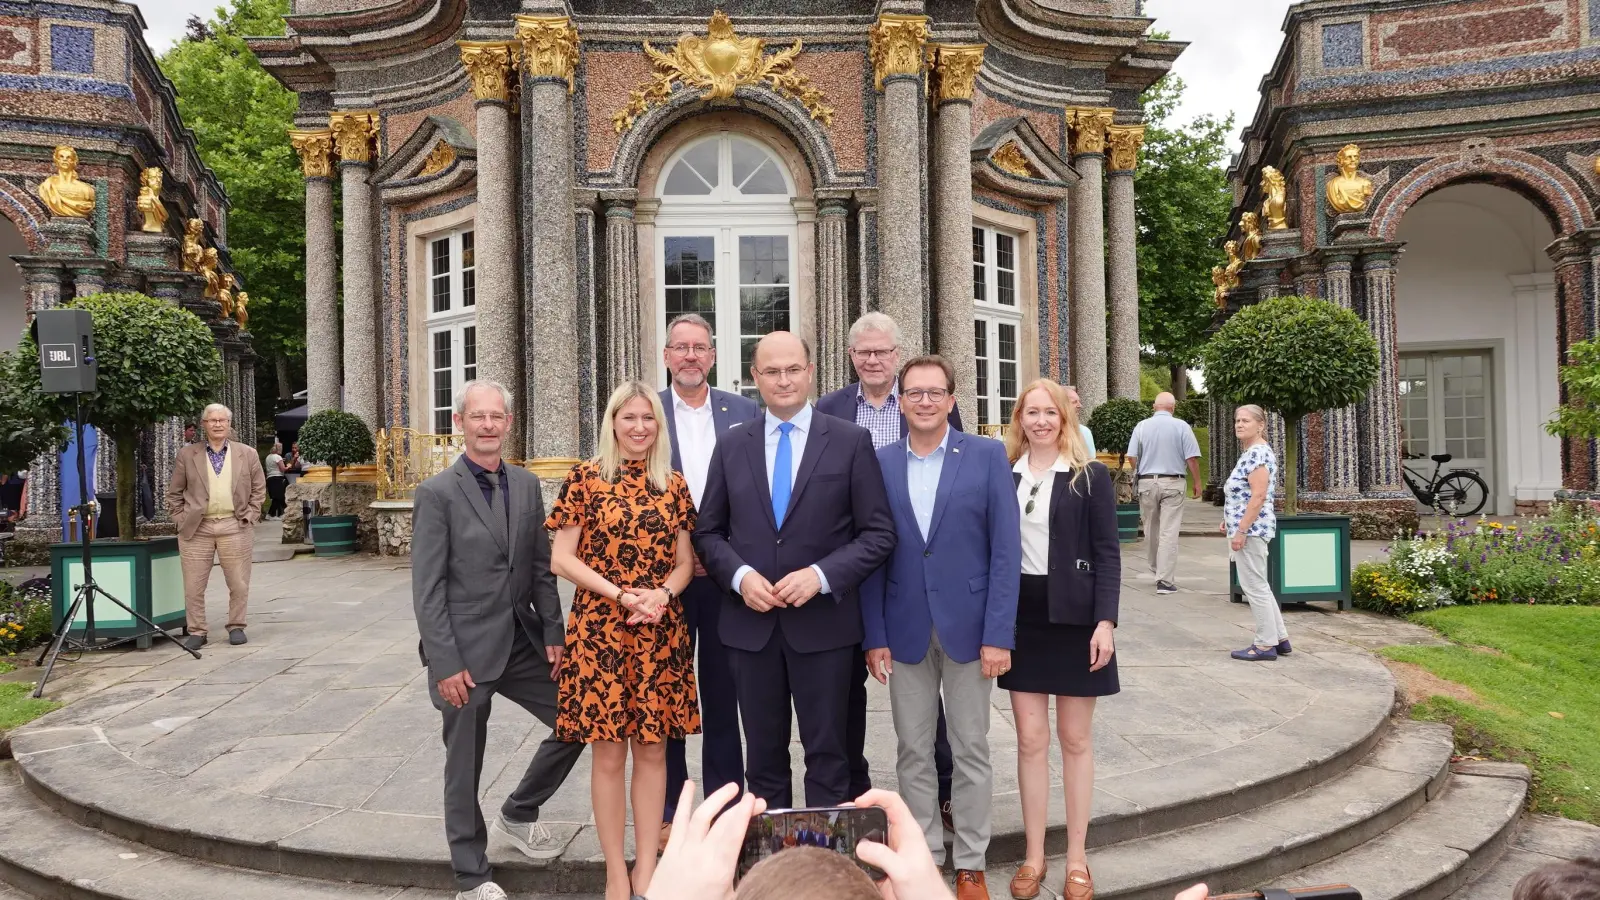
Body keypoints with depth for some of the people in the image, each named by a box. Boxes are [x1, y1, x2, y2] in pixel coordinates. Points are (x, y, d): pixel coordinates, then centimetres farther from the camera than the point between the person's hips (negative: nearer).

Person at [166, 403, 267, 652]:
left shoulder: (247, 454, 6)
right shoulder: (187, 455, 6)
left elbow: (258, 489, 10)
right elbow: (174, 492, 10)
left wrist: (249, 516, 1)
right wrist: (181, 518, 1)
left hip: (235, 526, 0)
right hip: (196, 529, 0)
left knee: (239, 584, 4)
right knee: (193, 586, 2)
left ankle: (236, 627, 18)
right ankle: (196, 631, 13)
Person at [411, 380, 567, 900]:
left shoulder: (527, 485, 5)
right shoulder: (437, 494, -10)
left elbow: (542, 567, 8)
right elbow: (427, 590, -12)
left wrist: (553, 634, 2)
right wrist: (446, 665, -15)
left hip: (523, 640, 5)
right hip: (466, 649, -5)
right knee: (464, 764, 8)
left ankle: (515, 813, 30)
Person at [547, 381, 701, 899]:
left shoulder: (673, 485, 7)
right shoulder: (585, 479, -2)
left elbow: (684, 562, 9)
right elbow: (561, 559, -4)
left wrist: (663, 593, -12)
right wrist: (621, 594, -14)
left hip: (660, 632, 3)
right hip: (600, 629, -2)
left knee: (652, 749, 8)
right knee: (609, 753, 3)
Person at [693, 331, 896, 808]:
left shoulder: (851, 441, -1)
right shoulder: (731, 445, 7)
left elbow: (878, 533, -3)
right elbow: (708, 531, 9)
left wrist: (821, 575, -15)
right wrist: (740, 575, -9)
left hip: (824, 624, -2)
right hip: (751, 623, 3)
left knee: (827, 755, 7)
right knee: (764, 756, 13)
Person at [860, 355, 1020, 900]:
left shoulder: (988, 456, -3)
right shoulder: (879, 464, 2)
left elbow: (1005, 550, -6)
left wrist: (998, 634, -11)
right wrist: (874, 636, -3)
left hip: (968, 625, -1)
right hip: (905, 629, 2)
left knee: (971, 749, 9)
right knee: (913, 751, 11)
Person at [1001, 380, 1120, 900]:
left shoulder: (1090, 477, -1)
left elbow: (1107, 554, -4)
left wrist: (1105, 621, -13)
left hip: (1073, 616, -2)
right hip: (1020, 616, 2)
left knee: (1075, 740, 7)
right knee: (1030, 739, 6)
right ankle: (1033, 855, 17)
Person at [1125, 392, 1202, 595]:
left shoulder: (1141, 426, 0)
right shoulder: (1181, 426, -5)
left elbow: (1131, 457, 0)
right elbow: (1192, 458, -7)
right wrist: (1196, 482, 5)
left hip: (1147, 482, 2)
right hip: (1172, 483, -2)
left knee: (1151, 530, 16)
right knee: (1169, 532, -3)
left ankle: (1156, 569, 32)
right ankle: (1164, 580, -6)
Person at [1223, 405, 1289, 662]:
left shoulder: (1258, 452, -16)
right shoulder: (1251, 452, 15)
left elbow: (1258, 496, -23)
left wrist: (1240, 530, -23)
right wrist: (1231, 521, 21)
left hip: (1251, 528, -11)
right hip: (1250, 527, 11)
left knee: (1255, 586, -3)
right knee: (1258, 585, 16)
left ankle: (1266, 645, 4)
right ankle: (1280, 639, 22)